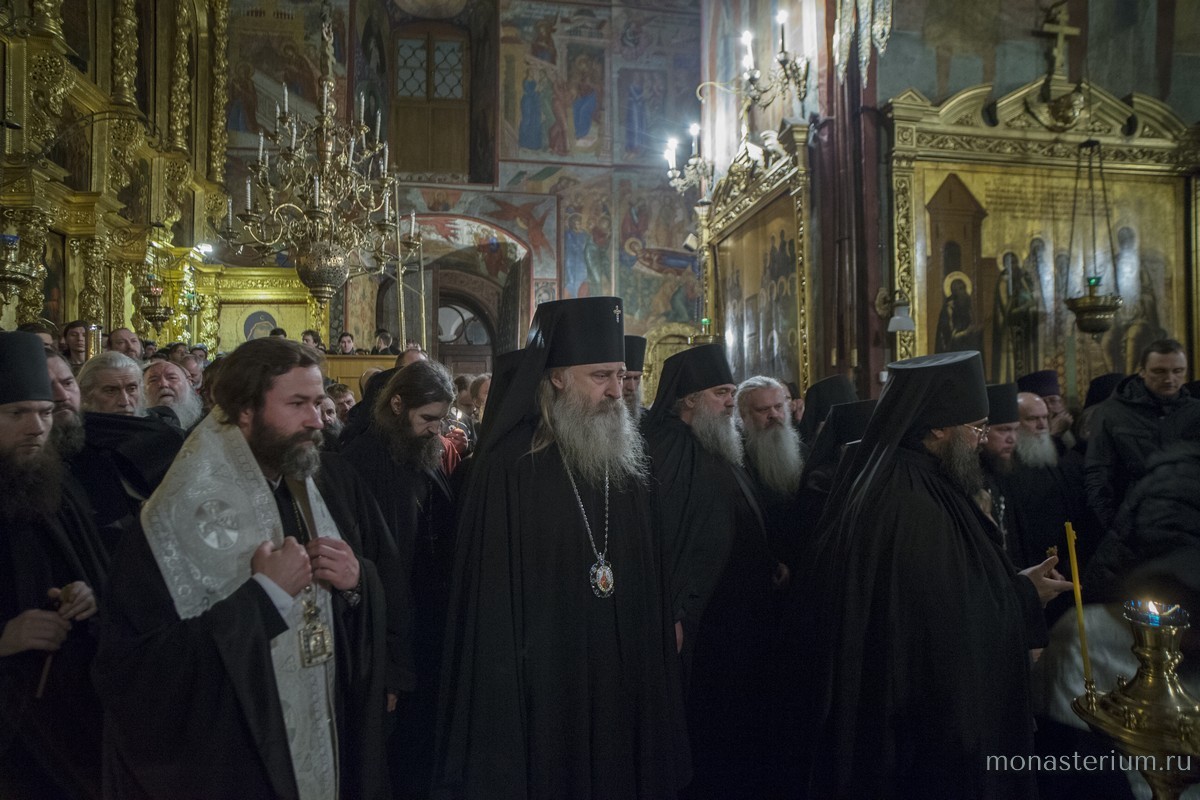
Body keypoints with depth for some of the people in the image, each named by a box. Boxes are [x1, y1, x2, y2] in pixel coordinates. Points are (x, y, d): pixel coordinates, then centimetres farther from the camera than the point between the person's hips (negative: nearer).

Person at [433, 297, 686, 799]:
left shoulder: (625, 462, 5)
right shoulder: (510, 466, -12)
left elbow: (648, 580, 8)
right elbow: (489, 593, -11)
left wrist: (655, 664, 7)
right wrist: (502, 690, -12)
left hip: (624, 678, 5)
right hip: (542, 682, -5)